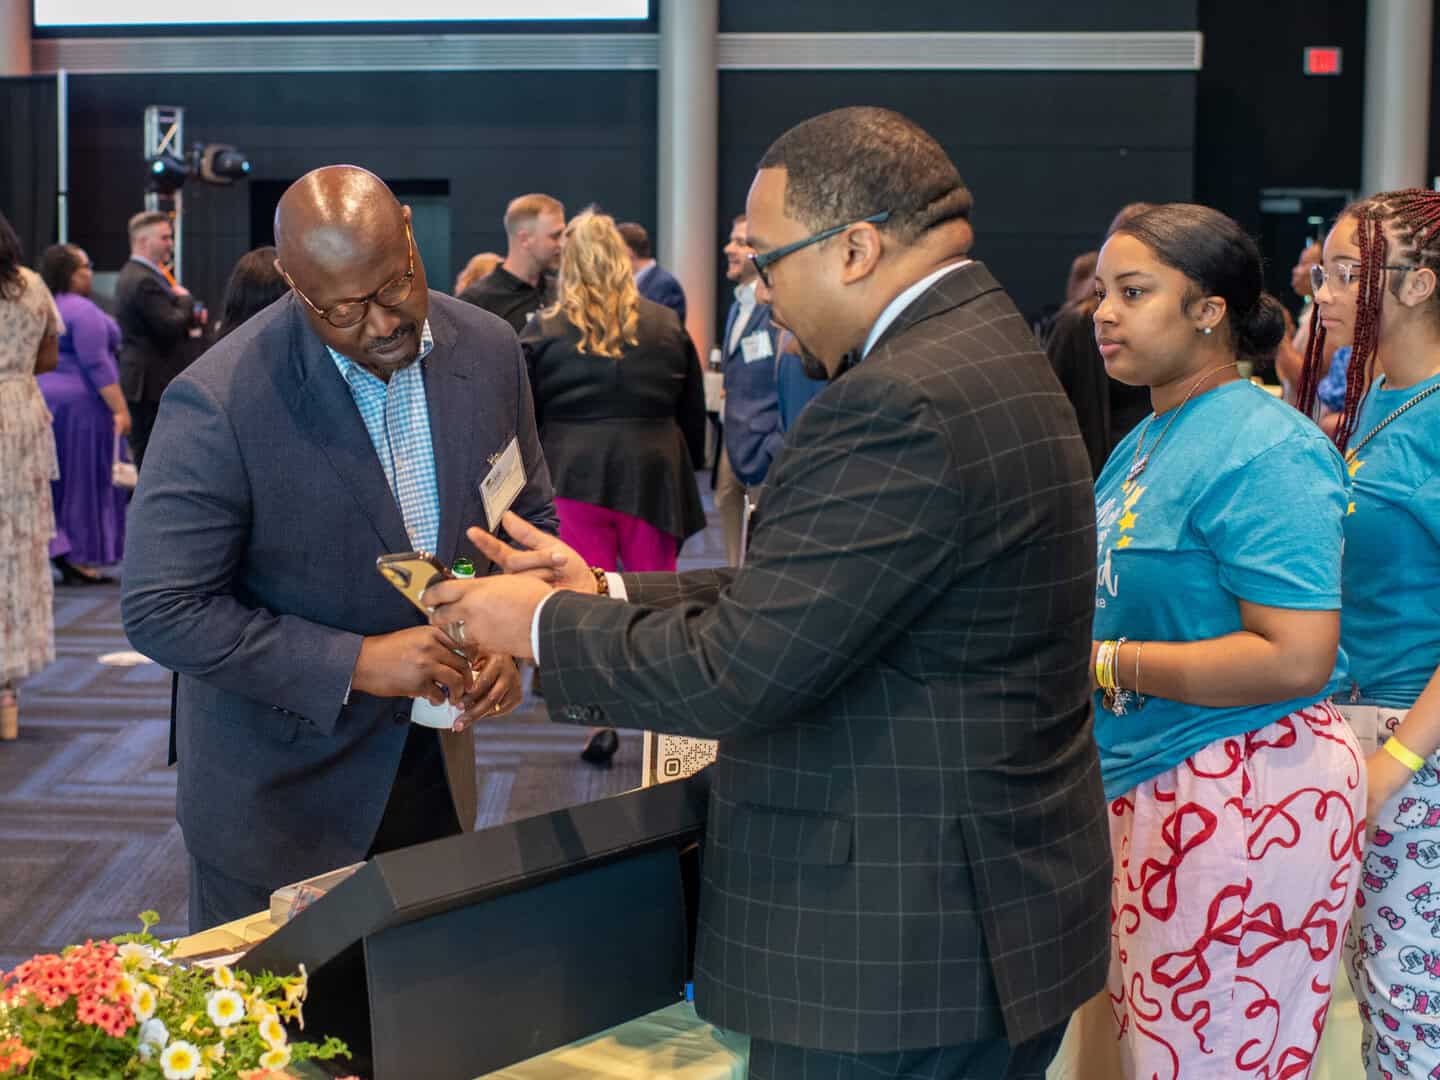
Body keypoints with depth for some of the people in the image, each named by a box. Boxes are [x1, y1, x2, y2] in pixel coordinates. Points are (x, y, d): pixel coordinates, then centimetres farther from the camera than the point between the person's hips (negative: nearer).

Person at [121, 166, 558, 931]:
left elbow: (529, 519, 7)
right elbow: (162, 610, -20)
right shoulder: (219, 402, -23)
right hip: (276, 795, -4)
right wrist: (355, 663, -26)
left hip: (433, 772, 5)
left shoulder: (488, 351, -7)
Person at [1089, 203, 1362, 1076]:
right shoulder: (1147, 440, 11)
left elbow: (1297, 657, -24)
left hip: (1244, 801, -9)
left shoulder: (1263, 449, -17)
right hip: (1148, 788, 9)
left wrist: (1108, 664, -19)